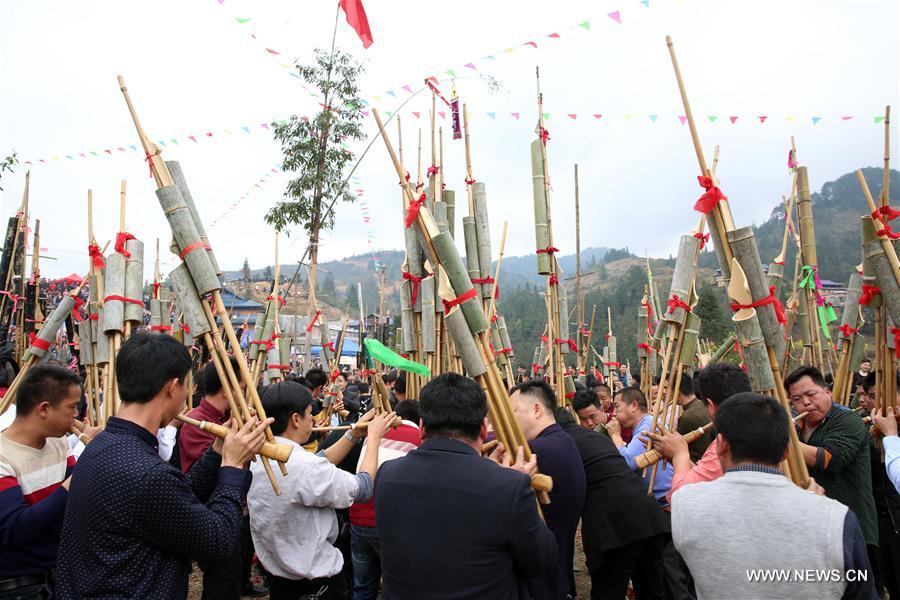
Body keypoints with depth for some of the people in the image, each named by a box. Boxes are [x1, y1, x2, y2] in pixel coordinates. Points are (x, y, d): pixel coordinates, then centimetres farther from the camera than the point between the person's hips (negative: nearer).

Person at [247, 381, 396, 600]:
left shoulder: (258, 457, -6)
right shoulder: (304, 466, -31)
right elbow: (363, 488, -20)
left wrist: (354, 434, 3)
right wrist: (375, 437, -9)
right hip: (314, 578, -7)